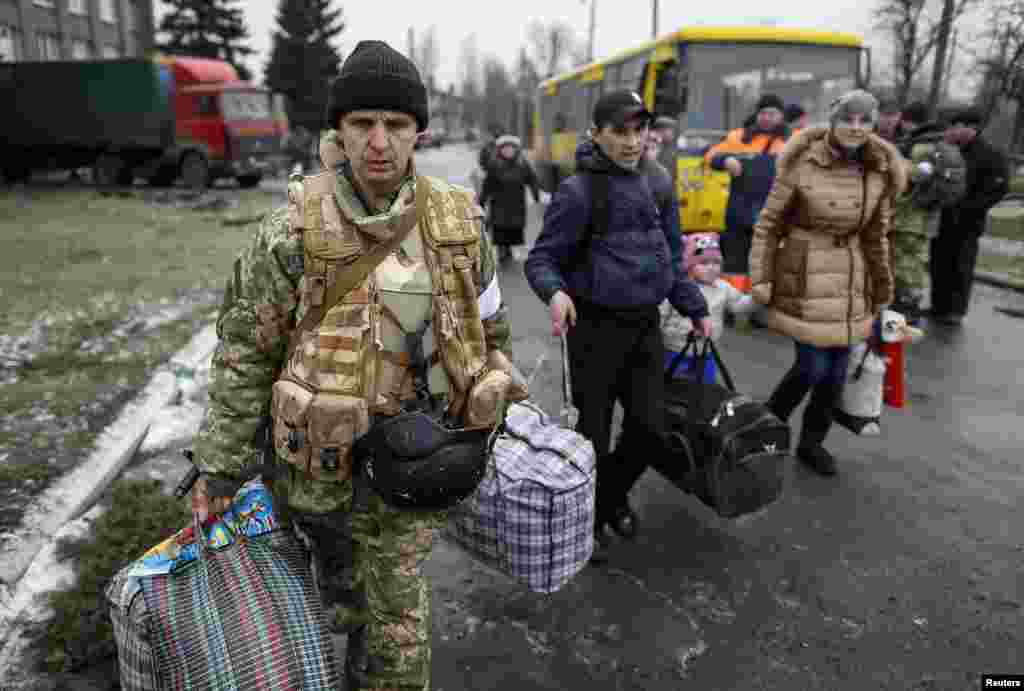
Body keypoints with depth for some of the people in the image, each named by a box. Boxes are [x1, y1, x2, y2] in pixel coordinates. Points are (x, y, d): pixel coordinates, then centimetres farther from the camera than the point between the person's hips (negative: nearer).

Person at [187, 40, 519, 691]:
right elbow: (245, 352, -7)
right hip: (320, 459, -1)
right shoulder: (293, 232, -14)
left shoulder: (459, 222, -6)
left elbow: (491, 329, 7)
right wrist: (220, 467, -5)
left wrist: (496, 414, 11)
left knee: (398, 603, 15)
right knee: (338, 577, 23)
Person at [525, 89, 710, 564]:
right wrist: (555, 293, -31)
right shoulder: (578, 191, -12)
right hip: (596, 327, -6)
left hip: (646, 325, 6)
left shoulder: (655, 183, 7)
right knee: (594, 432, 6)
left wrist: (694, 308, 17)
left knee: (650, 427, 10)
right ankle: (589, 518, 31)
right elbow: (541, 258, -11)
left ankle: (613, 496, 39)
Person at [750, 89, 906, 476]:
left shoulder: (881, 173, 2)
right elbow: (768, 224, -5)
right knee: (813, 367, -7)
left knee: (836, 372, 8)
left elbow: (876, 236, 12)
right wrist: (761, 277, -9)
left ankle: (811, 443, 28)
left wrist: (881, 287, 16)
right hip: (804, 277, -4)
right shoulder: (801, 165, -11)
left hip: (850, 281, 5)